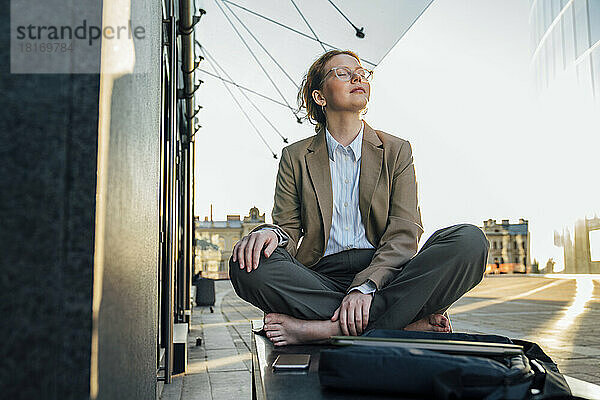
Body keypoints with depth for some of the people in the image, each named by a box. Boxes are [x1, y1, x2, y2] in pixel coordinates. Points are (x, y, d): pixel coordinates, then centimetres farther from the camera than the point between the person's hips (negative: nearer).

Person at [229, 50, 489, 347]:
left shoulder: (396, 150, 12)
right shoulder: (295, 157, 14)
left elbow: (404, 232, 0)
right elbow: (289, 226, 9)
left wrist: (365, 286, -19)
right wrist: (274, 233, -19)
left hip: (385, 275, 0)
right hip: (321, 278, 0)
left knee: (469, 240, -25)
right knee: (247, 264, -29)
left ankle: (323, 328, -31)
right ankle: (405, 322, -27)